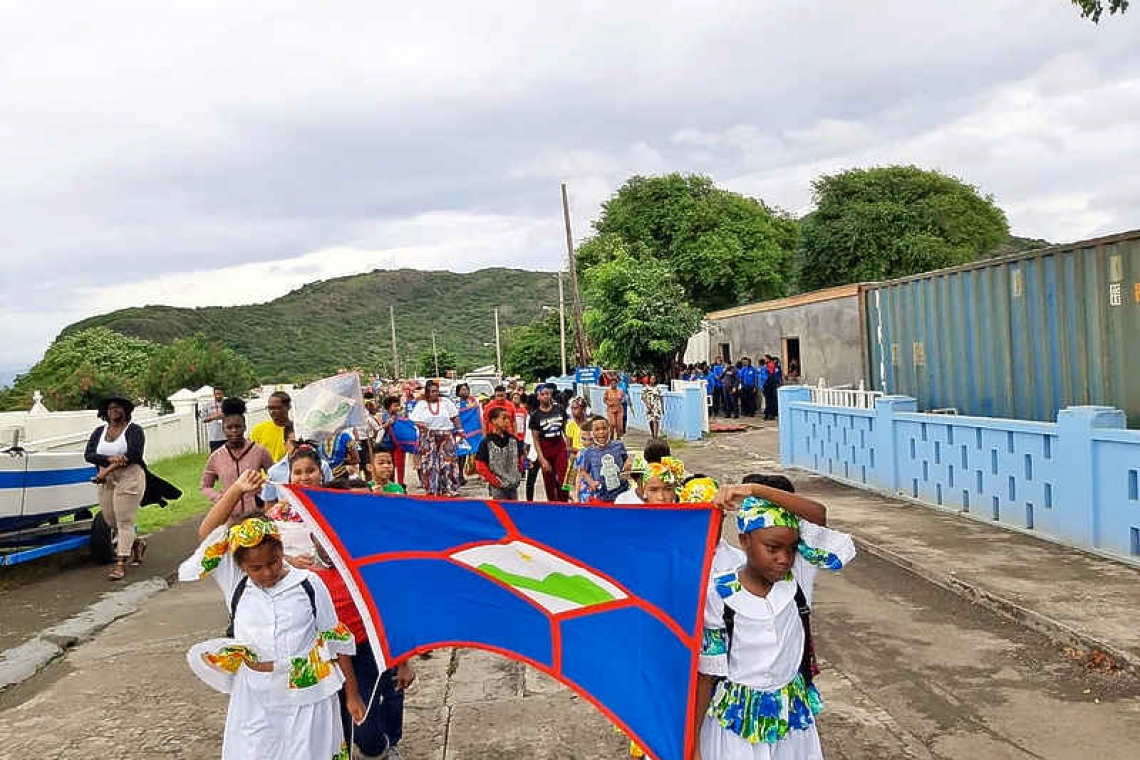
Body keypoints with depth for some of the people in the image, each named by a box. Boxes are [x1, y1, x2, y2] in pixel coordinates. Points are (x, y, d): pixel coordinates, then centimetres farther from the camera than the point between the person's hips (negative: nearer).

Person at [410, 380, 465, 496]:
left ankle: (448, 489, 1)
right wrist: (420, 425, -19)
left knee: (448, 462, -4)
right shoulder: (421, 404, 5)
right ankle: (431, 490, 7)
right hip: (428, 438, 0)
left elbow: (455, 417, 10)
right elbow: (414, 420, 2)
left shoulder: (445, 402, 6)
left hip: (446, 436, 0)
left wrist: (460, 430, 7)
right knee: (429, 463, -2)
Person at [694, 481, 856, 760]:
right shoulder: (719, 596, -17)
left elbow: (818, 514, -24)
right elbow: (706, 674, -11)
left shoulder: (797, 577, -11)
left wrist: (754, 490, -30)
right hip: (734, 720, -3)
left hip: (793, 716, 3)